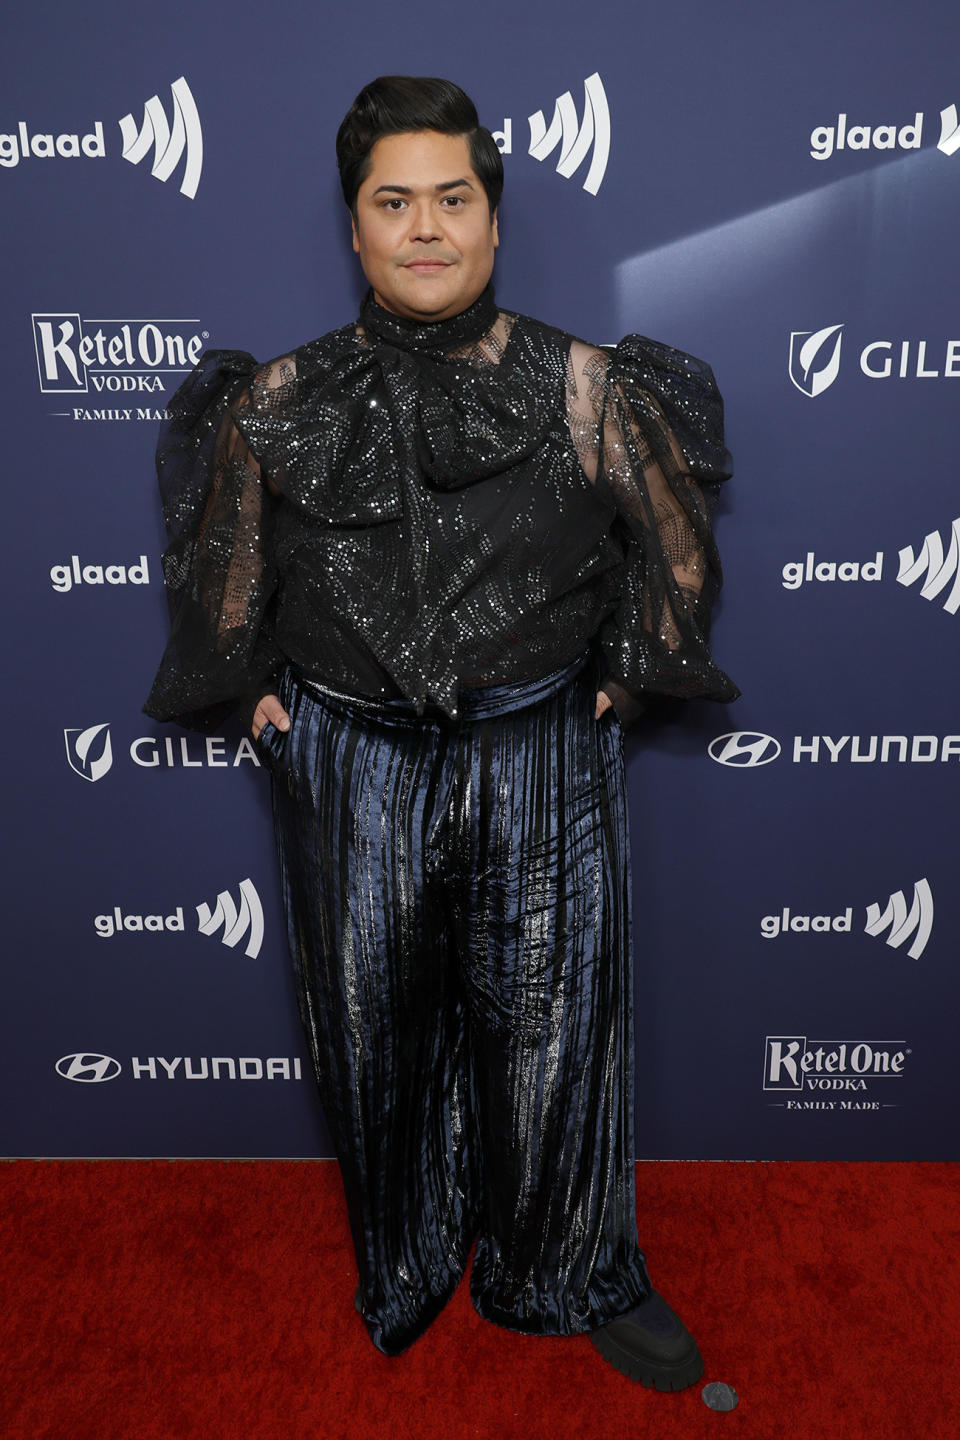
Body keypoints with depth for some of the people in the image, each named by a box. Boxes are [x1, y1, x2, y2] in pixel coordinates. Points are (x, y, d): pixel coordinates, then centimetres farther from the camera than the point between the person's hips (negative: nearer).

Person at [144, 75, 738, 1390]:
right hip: (353, 770, 2)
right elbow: (222, 569, 13)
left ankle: (577, 1273, 39)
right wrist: (259, 691, 8)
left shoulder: (584, 389, -4)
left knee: (555, 1032, 10)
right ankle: (406, 1267, 45)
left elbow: (681, 554, 7)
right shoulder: (282, 403, -1)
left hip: (544, 764, -1)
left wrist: (627, 681, 5)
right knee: (379, 1033, 16)